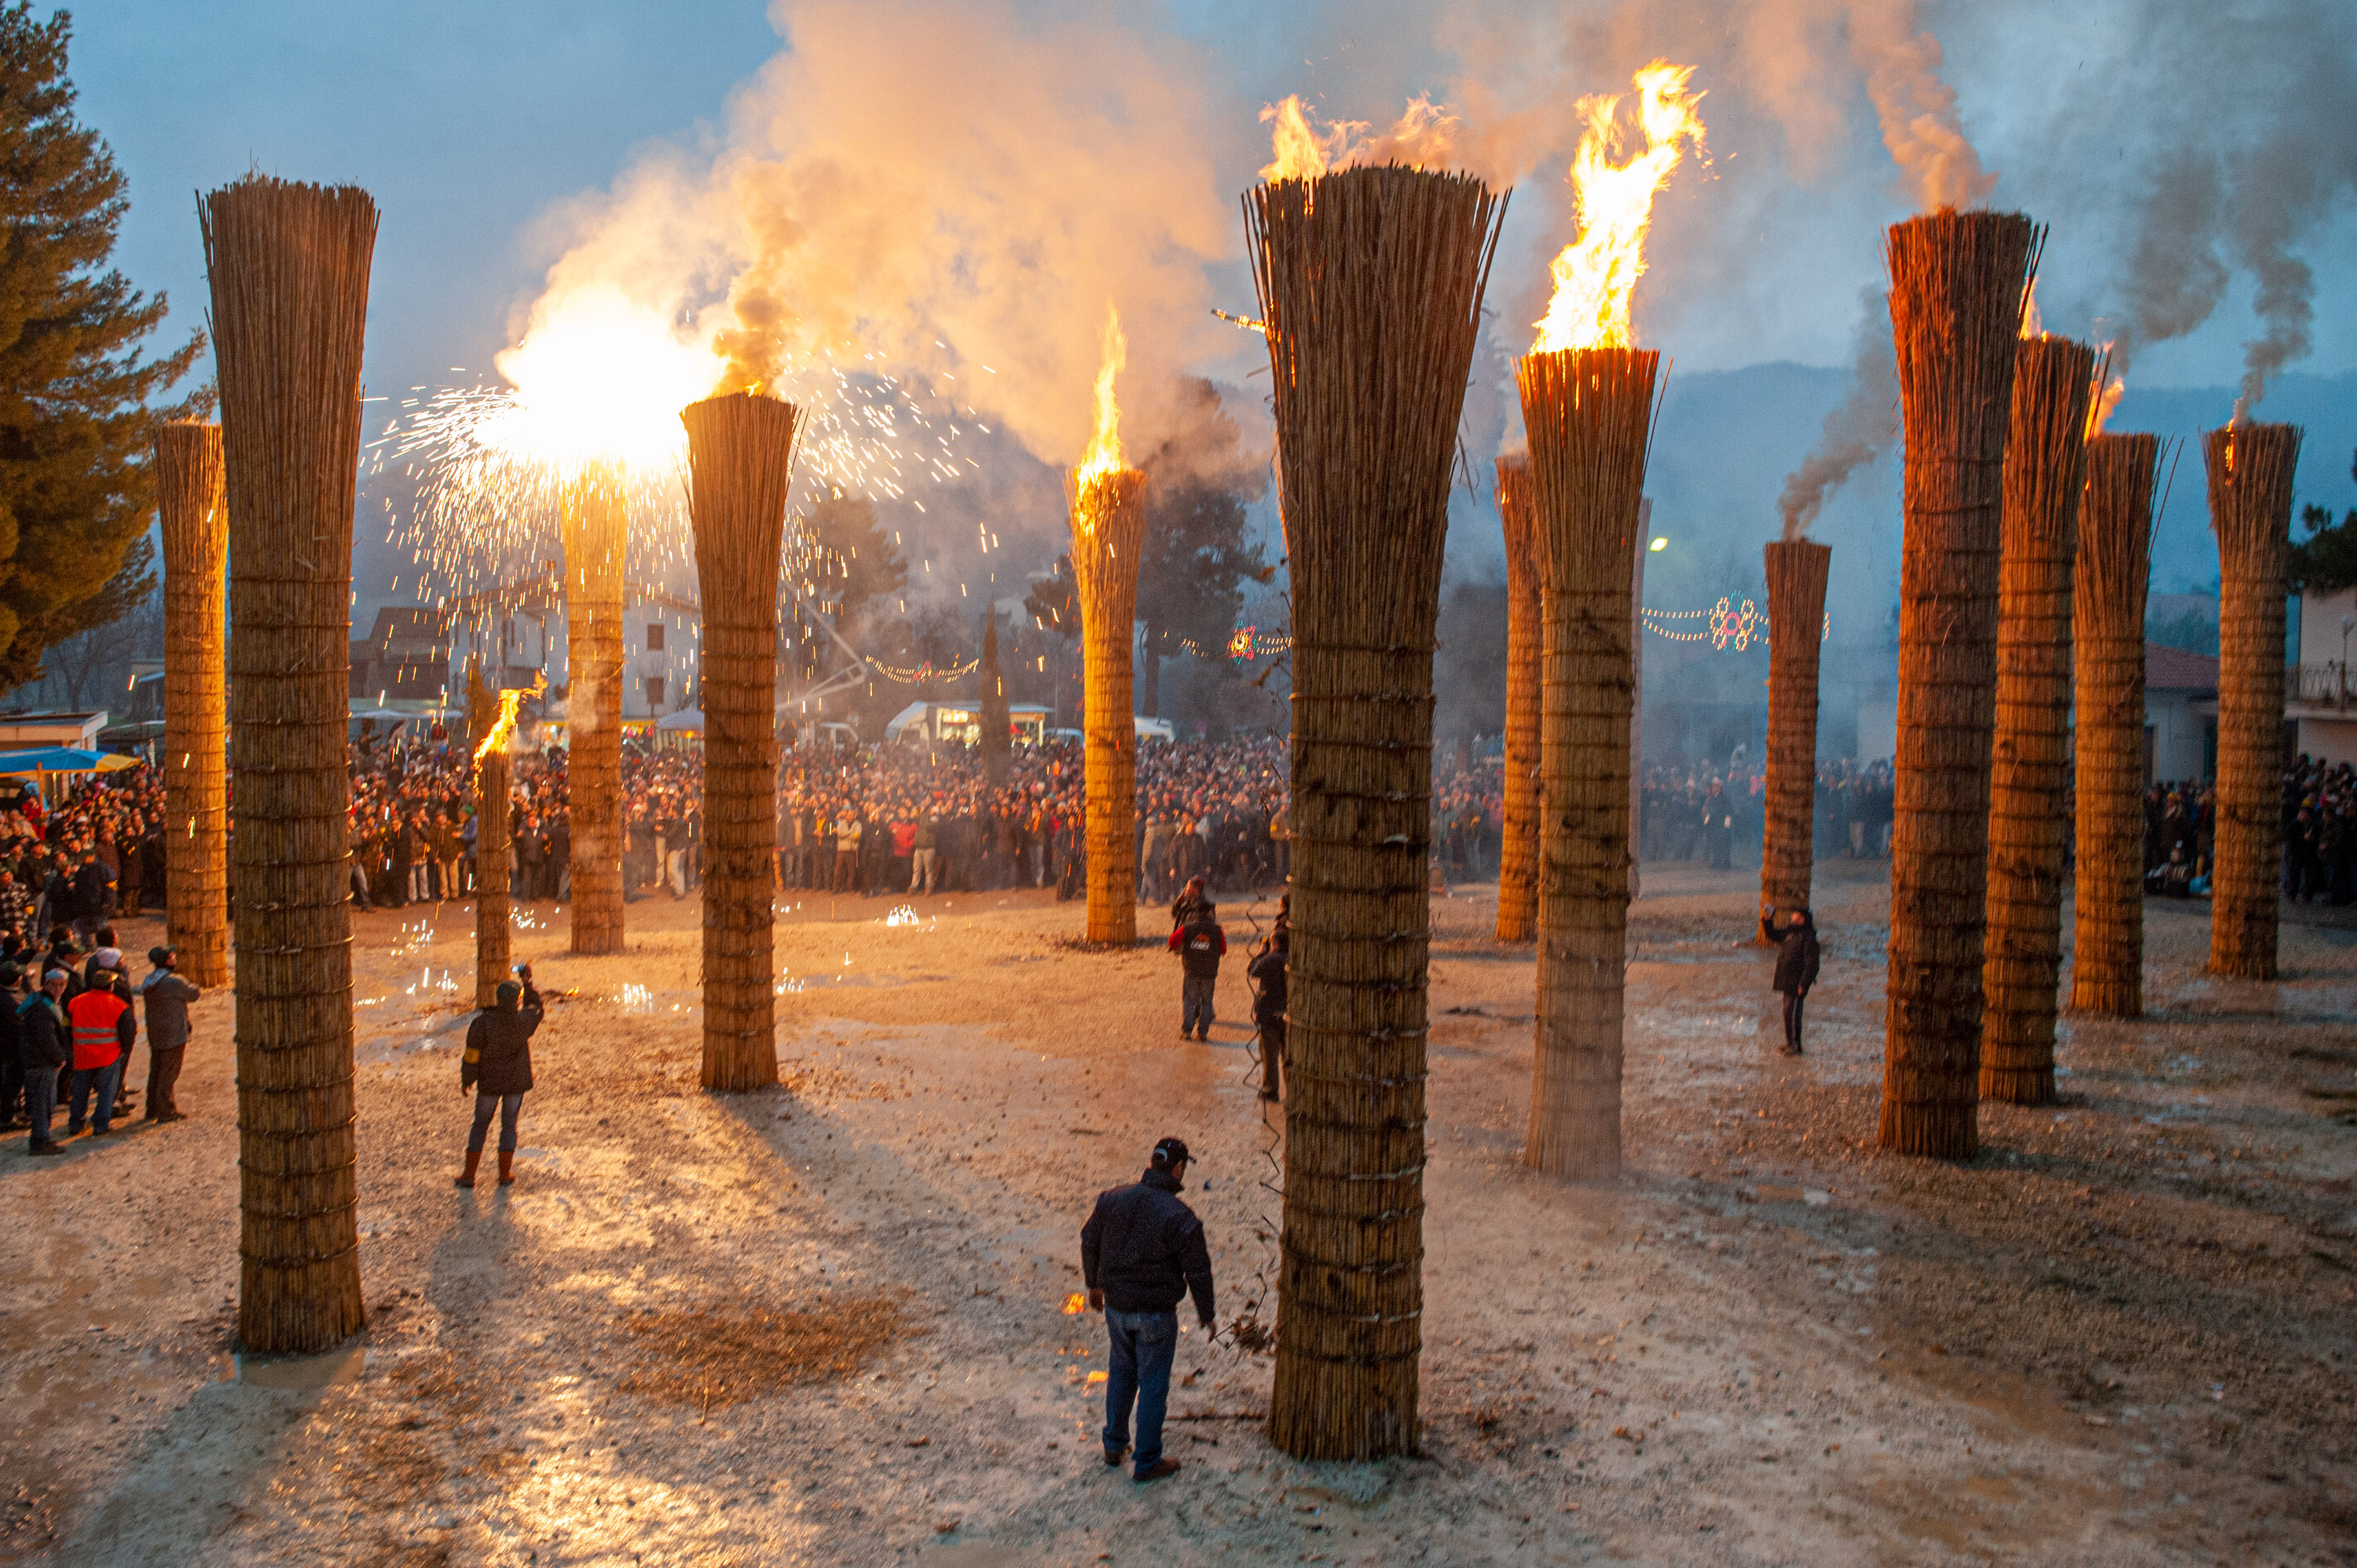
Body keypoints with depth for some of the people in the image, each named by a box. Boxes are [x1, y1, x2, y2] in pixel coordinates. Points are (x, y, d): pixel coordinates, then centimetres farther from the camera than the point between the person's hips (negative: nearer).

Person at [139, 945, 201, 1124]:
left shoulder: (149, 981, 3)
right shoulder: (175, 982, -21)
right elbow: (195, 994, -7)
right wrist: (192, 985, 13)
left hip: (154, 1035, 8)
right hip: (174, 1035, -8)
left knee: (155, 1071, 16)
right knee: (169, 1073, -1)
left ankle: (152, 1109, 24)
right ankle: (166, 1112, 3)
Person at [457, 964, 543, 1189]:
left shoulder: (482, 1023, -20)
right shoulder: (524, 1020, -16)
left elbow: (471, 1057, -12)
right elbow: (535, 1007, 11)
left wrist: (466, 1081, 4)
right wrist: (527, 983, 16)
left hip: (489, 1082, -1)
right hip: (517, 1081, 1)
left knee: (480, 1126, 13)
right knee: (509, 1126, 14)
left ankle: (469, 1175, 16)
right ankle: (505, 1175, 19)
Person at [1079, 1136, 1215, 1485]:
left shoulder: (1112, 1200, -6)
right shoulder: (1180, 1218, -21)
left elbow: (1090, 1242, 8)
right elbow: (1198, 1272, -13)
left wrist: (1095, 1284, 24)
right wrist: (1206, 1314, 4)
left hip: (1115, 1306, 5)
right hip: (1156, 1312, -5)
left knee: (1121, 1371, 25)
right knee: (1153, 1385, 9)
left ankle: (1114, 1445, 36)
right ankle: (1147, 1463, 20)